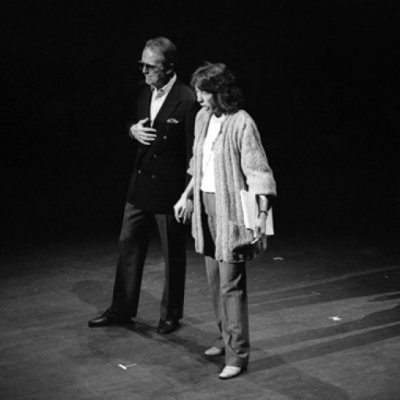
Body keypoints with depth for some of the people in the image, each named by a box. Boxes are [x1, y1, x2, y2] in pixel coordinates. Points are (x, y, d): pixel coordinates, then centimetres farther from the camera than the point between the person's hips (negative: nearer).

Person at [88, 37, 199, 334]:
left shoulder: (188, 100, -18)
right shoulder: (143, 91, 4)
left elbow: (193, 152, -16)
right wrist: (133, 130, -5)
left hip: (170, 189, -7)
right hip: (141, 183, 7)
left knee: (173, 254, 8)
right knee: (129, 245, 13)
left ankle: (171, 315, 23)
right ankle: (122, 310, 25)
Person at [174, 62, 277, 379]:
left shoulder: (241, 123, -16)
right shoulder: (202, 118, 8)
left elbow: (258, 172, -18)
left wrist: (262, 214, -26)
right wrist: (187, 196, 22)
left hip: (231, 208, -8)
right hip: (205, 205, 8)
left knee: (231, 284, -7)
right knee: (215, 280, 14)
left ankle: (238, 355, -2)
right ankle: (226, 338, 28)